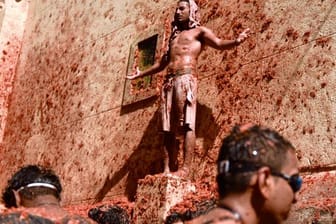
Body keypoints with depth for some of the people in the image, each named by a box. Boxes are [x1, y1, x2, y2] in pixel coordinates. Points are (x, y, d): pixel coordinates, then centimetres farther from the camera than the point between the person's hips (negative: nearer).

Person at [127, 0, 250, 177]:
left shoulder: (199, 31, 12)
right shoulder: (174, 36, 31)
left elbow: (219, 44, -4)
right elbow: (162, 63, 38)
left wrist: (236, 42, -25)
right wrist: (140, 74, 45)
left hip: (186, 79, -7)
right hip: (169, 81, 7)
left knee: (187, 124, -15)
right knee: (167, 128, -2)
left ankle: (185, 168, -22)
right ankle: (166, 168, -4)